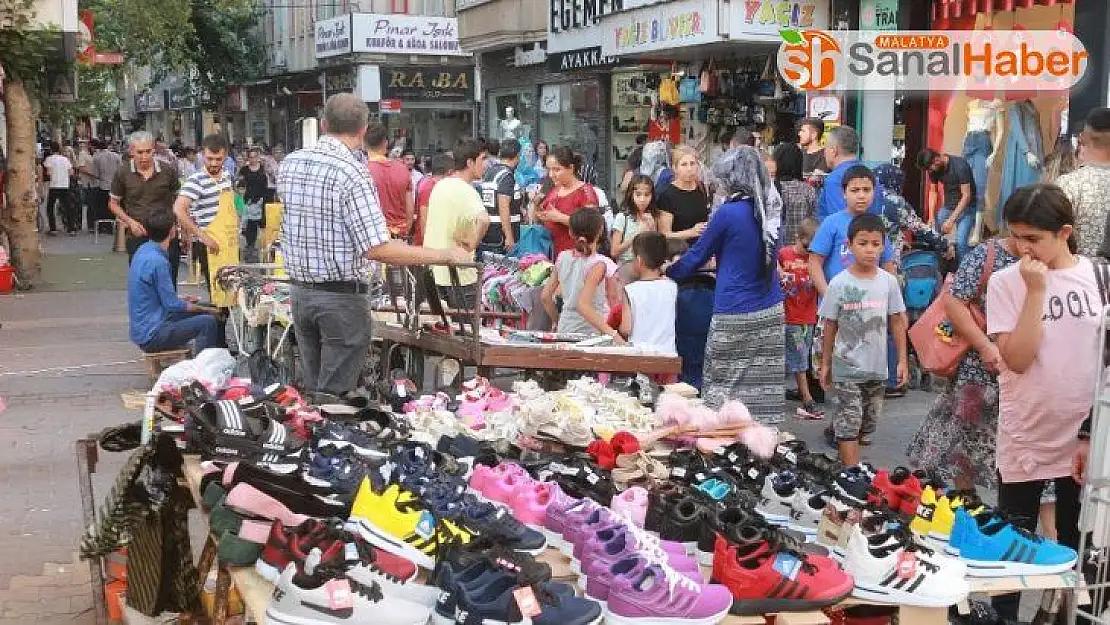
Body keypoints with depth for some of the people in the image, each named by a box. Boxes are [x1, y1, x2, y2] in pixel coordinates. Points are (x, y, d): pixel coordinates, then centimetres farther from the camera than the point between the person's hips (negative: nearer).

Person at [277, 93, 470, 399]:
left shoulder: (289, 164, 3)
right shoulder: (352, 172, -18)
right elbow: (377, 249, -24)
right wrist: (444, 255, -18)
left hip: (300, 290, 7)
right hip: (341, 296, -7)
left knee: (312, 390, 16)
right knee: (335, 396, 1)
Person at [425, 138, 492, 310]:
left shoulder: (440, 185, 9)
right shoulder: (465, 191, -18)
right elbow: (483, 220, -37)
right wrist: (472, 244, -21)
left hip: (432, 269, 8)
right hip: (457, 275, -8)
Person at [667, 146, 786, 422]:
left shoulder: (728, 213, -13)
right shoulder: (772, 209, 6)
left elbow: (697, 256, -2)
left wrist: (668, 272, 15)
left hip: (735, 315, -6)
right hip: (771, 311, 6)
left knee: (722, 385, 3)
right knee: (765, 386, 6)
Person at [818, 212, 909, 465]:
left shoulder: (889, 281, -3)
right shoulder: (839, 283, -10)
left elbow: (897, 322, 5)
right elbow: (830, 326, -2)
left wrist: (903, 360, 3)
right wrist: (825, 364, 2)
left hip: (877, 368, 4)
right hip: (846, 368, -4)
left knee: (869, 423, 15)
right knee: (849, 424, -3)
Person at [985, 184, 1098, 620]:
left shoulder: (1100, 277, -2)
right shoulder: (1006, 282, -8)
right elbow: (1017, 359, -17)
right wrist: (1036, 290, -21)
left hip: (1086, 439, 2)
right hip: (1026, 441, -2)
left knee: (1079, 546, 15)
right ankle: (1004, 615, 22)